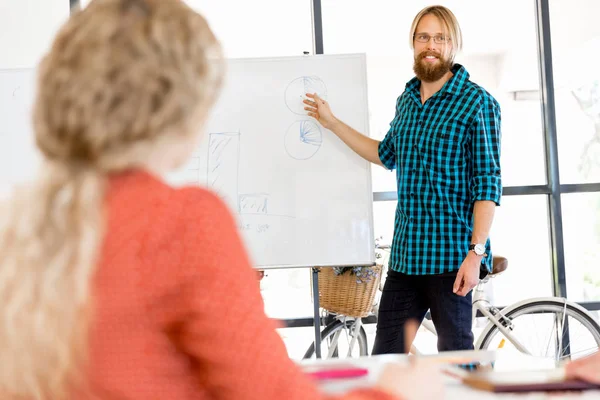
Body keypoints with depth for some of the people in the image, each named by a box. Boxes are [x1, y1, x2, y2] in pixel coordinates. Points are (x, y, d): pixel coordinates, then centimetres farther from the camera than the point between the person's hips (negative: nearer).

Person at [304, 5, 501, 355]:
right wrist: (332, 123, 25)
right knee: (385, 354, 10)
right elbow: (387, 154, 28)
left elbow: (488, 184, -12)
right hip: (405, 253, 7)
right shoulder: (406, 100, 14)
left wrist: (476, 253, -19)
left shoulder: (477, 102, -7)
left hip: (451, 255, -7)